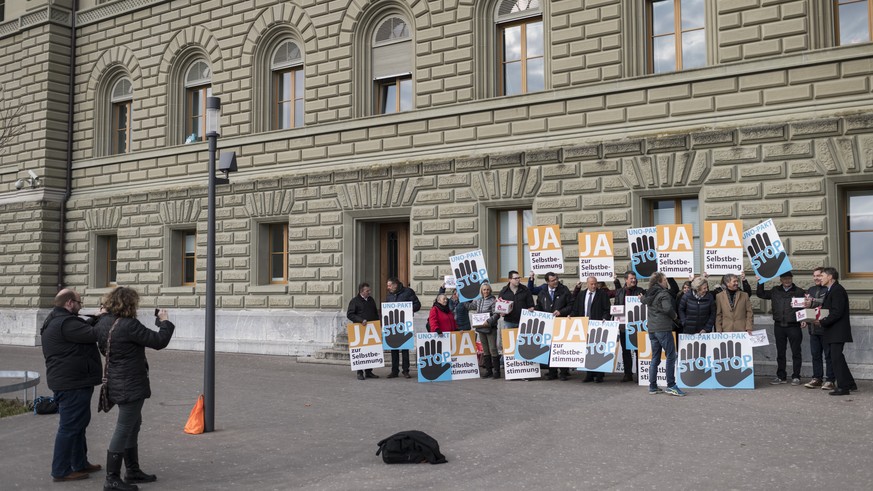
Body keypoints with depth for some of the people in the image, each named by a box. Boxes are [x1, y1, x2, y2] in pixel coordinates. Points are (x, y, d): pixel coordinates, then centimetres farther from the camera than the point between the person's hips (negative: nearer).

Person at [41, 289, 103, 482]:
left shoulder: (55, 321, 15)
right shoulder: (66, 323, -22)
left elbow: (84, 331, 15)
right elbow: (94, 335, -24)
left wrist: (97, 319, 3)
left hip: (69, 381, 11)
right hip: (72, 383, -11)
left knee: (78, 423, 20)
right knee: (69, 426, -4)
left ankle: (80, 463, 30)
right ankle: (61, 471, 2)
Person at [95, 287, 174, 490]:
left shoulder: (103, 323, 3)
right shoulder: (129, 325, -24)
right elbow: (159, 341, -19)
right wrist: (164, 321, -3)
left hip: (117, 383, 10)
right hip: (131, 385, -10)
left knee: (133, 426, 21)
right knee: (124, 429, -2)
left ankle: (132, 470, 31)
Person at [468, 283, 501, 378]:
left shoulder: (493, 300, -7)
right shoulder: (478, 301, 13)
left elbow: (496, 315, -13)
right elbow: (470, 306, 30)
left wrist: (488, 321, -24)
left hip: (491, 328, -6)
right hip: (480, 328, 6)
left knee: (493, 349, -8)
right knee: (485, 350, 10)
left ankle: (496, 370, -3)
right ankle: (488, 370, 17)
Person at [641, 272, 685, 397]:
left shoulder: (649, 294, 12)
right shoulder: (664, 294, -11)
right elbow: (667, 308, -24)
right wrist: (674, 316, -7)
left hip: (652, 329, 8)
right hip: (663, 328, -8)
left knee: (655, 358, 12)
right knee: (671, 356, -3)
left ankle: (652, 386, 13)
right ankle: (671, 386, -5)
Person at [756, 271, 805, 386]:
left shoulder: (799, 291, 2)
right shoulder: (775, 291, 11)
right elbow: (761, 294, 20)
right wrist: (760, 283, 7)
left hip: (794, 326, -3)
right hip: (779, 326, 3)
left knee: (796, 352, 1)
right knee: (780, 353, 9)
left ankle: (796, 377, 9)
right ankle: (781, 376, 17)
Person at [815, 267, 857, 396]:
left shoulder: (837, 290, -15)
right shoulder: (831, 290, 18)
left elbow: (837, 312, -22)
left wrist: (822, 322, -19)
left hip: (838, 331, -11)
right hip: (834, 332, 11)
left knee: (836, 358, -8)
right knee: (837, 358, 15)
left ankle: (843, 387, -3)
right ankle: (850, 384, 24)